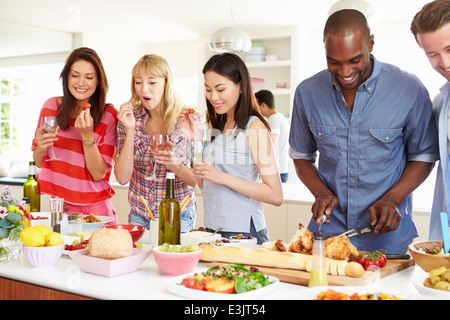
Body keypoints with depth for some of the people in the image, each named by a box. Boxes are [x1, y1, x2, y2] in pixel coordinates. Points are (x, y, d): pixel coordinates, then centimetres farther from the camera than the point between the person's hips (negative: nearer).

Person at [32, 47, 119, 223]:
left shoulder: (109, 115, -5)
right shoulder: (52, 106, 3)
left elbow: (98, 174, -9)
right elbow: (38, 163, 10)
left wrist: (87, 135, -20)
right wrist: (41, 148, -12)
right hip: (55, 205, 2)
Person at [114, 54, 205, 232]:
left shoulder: (190, 121, -11)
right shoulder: (130, 119, -4)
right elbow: (122, 177, -11)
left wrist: (175, 166, -26)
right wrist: (130, 131, -19)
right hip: (139, 216, 2)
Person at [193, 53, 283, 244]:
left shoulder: (254, 127, -11)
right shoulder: (214, 125, 11)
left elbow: (275, 196, -17)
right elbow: (203, 184, 13)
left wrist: (222, 177, -20)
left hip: (244, 231, -6)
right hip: (212, 229, 6)